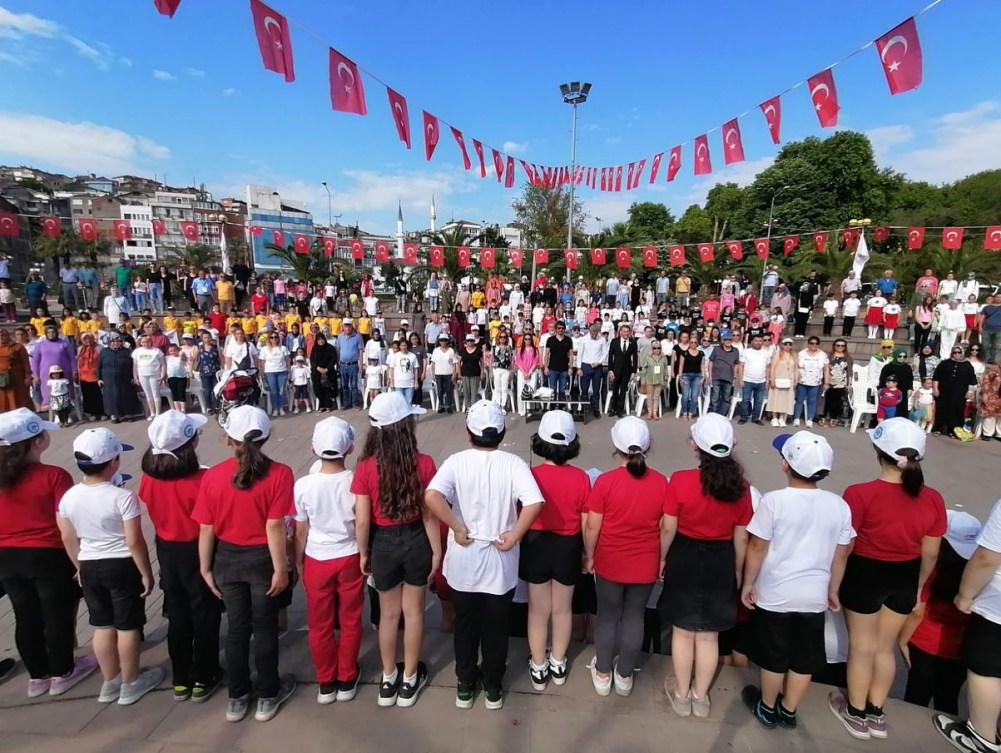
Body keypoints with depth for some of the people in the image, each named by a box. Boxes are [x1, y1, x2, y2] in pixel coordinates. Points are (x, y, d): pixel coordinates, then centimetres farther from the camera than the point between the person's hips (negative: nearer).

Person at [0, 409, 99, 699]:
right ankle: (62, 673, 29)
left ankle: (37, 676, 35)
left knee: (26, 618, 19)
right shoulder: (54, 476, -19)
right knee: (58, 616, 13)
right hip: (48, 556, -5)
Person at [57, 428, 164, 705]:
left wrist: (81, 568, 21)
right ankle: (130, 684, 25)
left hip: (90, 567, 6)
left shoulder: (69, 497, -4)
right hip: (122, 566, -6)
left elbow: (68, 539, 7)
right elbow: (135, 541, -19)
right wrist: (147, 573, -7)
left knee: (103, 626, 19)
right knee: (128, 626, 10)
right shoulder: (122, 497, -23)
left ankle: (110, 682, 34)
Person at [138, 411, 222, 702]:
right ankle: (203, 679, 27)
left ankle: (180, 680, 34)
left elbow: (155, 513, 4)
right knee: (204, 615, 13)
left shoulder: (148, 477, -10)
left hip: (167, 551, 5)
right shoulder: (200, 479, -27)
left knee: (177, 615, 20)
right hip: (197, 551, -5)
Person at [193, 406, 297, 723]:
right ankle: (267, 696, 31)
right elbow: (274, 526, -19)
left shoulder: (212, 475, -11)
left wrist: (206, 568, 7)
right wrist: (281, 568, -10)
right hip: (262, 557, -2)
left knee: (237, 628, 20)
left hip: (227, 558, 3)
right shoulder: (279, 473, -19)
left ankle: (237, 699, 35)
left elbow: (206, 529, -5)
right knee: (265, 627, 15)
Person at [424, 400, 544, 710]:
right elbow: (534, 503, -26)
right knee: (496, 627, 19)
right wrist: (514, 536, -14)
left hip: (463, 561, 1)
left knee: (465, 624, 21)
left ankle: (465, 686, 38)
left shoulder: (456, 462, -12)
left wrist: (457, 529, -18)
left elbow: (432, 496, -28)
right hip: (500, 562, 0)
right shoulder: (513, 463, -12)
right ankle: (493, 689, 36)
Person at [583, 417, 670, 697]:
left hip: (610, 563, -2)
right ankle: (624, 676, 33)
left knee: (607, 616, 16)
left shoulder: (605, 481, -18)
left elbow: (592, 526, -12)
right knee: (635, 617, 17)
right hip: (645, 565, 2)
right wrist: (661, 558, 11)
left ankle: (603, 675, 32)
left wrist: (589, 556, 3)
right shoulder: (661, 482, -11)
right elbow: (667, 528, -3)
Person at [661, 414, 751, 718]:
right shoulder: (741, 487, -10)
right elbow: (741, 536, -1)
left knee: (683, 632, 16)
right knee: (709, 636, 18)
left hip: (685, 559, -2)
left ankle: (682, 695, 33)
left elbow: (669, 528, -12)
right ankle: (700, 697, 35)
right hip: (721, 563, 2)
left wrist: (663, 558, 5)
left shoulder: (680, 480, -20)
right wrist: (737, 569, 14)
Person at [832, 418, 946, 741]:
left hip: (865, 574, -4)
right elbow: (930, 553, 0)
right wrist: (918, 585, 17)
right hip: (904, 577, 4)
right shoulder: (933, 499, -11)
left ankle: (856, 714, 35)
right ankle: (876, 714, 38)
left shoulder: (860, 494, -26)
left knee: (862, 647, 16)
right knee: (885, 647, 22)